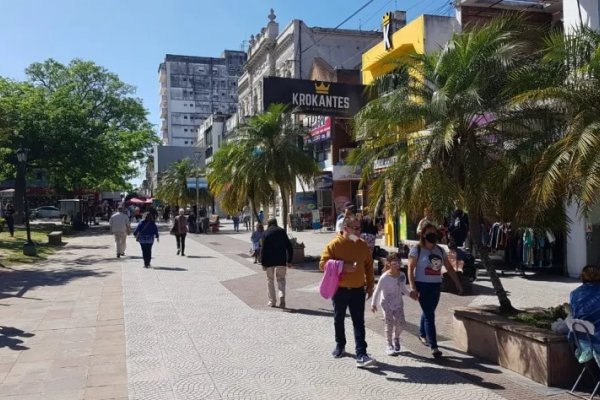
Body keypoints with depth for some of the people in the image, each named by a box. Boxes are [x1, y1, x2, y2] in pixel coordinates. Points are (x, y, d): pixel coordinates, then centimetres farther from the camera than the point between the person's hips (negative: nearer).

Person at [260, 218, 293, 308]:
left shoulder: (266, 233, -4)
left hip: (269, 261, -2)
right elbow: (289, 247, 6)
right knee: (281, 279, 13)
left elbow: (263, 249, -8)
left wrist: (263, 263, -4)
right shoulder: (282, 232, 6)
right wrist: (289, 260, 12)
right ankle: (282, 296, -12)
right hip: (281, 260, 2)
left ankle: (272, 301, 13)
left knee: (270, 280, 12)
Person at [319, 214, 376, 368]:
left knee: (359, 322, -3)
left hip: (357, 290, 2)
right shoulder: (334, 244, -9)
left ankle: (361, 355, -4)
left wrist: (370, 285, 9)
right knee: (339, 320, 15)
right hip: (339, 290, -1)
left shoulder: (363, 246, 3)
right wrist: (343, 267, -22)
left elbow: (369, 267, 12)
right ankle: (340, 345, 36)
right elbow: (323, 264, -13)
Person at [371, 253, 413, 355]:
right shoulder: (384, 277, -19)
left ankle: (396, 338, 30)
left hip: (398, 303, 4)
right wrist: (373, 303, -8)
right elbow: (377, 291, -11)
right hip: (387, 304, -4)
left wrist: (411, 293, -2)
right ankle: (389, 345, 13)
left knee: (401, 323, 0)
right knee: (389, 324, -4)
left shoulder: (402, 275, -5)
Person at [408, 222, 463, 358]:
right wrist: (413, 288, -21)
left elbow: (449, 268, 11)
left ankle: (422, 334, 42)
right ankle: (434, 346, -6)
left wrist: (458, 284, 6)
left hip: (436, 286, 5)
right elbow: (410, 269, -13)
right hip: (422, 285, -5)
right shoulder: (416, 250, -9)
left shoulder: (440, 251, 7)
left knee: (428, 312, 18)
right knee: (429, 315, -8)